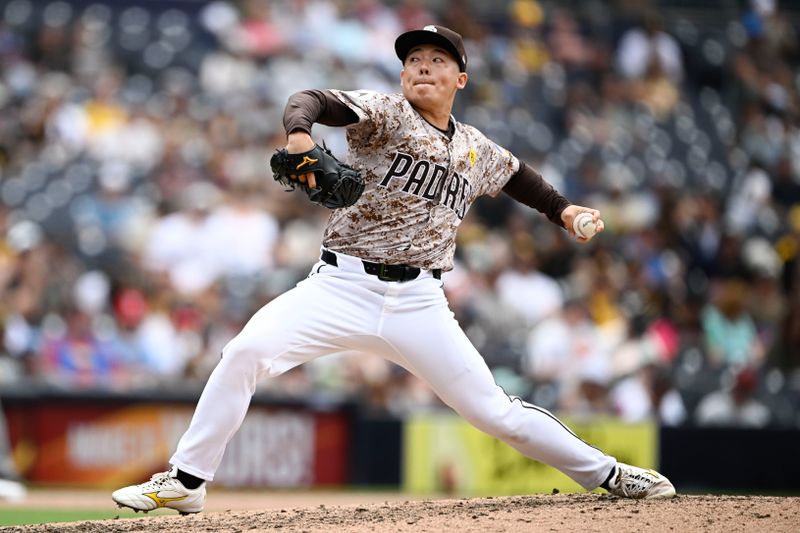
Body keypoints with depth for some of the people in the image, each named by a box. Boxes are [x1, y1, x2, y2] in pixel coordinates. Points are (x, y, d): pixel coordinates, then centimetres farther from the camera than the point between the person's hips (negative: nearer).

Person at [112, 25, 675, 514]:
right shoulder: (386, 113, -3)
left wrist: (562, 209, 26)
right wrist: (299, 133, -44)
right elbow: (314, 101, -22)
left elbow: (516, 173, 37)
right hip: (342, 287, -2)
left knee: (494, 410, -1)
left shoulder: (477, 151, 13)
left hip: (418, 303, 3)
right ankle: (185, 482, -13)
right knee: (248, 351, -23)